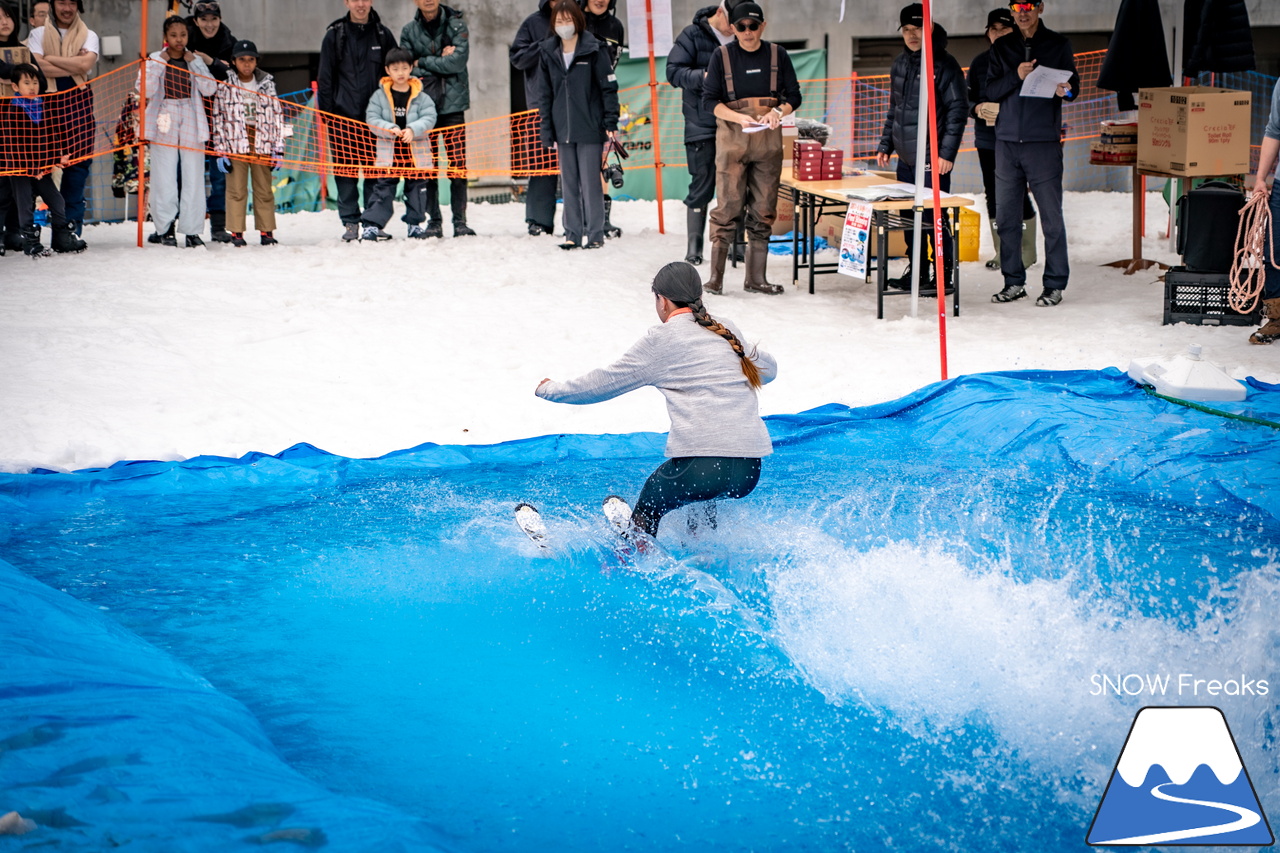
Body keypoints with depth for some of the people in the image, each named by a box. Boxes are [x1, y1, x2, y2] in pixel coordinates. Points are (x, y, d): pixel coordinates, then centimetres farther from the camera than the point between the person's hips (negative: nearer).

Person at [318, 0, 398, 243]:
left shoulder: (383, 35, 9)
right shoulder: (335, 35, 5)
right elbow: (325, 77, 5)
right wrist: (326, 112, -2)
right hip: (343, 114, -1)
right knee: (345, 169, -1)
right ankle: (350, 223, 4)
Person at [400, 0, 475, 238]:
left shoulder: (456, 24, 3)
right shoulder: (409, 31, 8)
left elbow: (459, 60, -10)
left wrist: (423, 62, -6)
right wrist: (441, 60, -10)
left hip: (452, 103, -1)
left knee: (458, 165, -6)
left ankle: (460, 221, -2)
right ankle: (433, 220, 7)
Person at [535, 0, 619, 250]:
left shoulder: (593, 49, -5)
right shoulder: (549, 52, 7)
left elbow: (609, 87, -4)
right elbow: (545, 93, 10)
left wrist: (611, 122, -9)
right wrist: (547, 131, 6)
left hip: (589, 128, -4)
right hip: (563, 130, 4)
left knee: (590, 182, -3)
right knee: (568, 183, 7)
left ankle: (595, 234, 4)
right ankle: (572, 234, 13)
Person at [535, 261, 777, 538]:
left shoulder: (662, 339, 2)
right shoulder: (728, 331, 16)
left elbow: (604, 383, 9)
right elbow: (768, 369, 33)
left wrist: (550, 390, 24)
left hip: (700, 464, -6)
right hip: (750, 472, 6)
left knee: (648, 508, 21)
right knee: (701, 496, 37)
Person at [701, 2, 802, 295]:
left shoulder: (777, 55, 5)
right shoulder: (722, 56, 0)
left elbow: (794, 95, 7)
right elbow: (709, 100, -3)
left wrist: (778, 112, -14)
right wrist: (739, 118, -19)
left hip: (768, 139, 3)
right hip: (732, 139, -3)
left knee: (764, 211, 4)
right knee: (727, 207, -8)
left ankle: (756, 278, 10)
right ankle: (716, 277, -5)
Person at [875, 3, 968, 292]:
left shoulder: (944, 64, -8)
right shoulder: (900, 64, 14)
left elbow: (958, 110, -11)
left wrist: (947, 152, -16)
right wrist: (885, 145, 18)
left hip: (933, 159, -7)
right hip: (905, 157, 7)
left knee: (934, 218, -6)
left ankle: (942, 274, 2)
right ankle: (915, 270, 20)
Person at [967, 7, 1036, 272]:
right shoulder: (980, 62, 9)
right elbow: (969, 99, 15)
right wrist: (978, 108, -8)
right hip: (987, 139, 5)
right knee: (993, 194, 9)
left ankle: (1026, 251, 5)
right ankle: (1002, 252, 18)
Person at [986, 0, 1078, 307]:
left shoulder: (1058, 44, 5)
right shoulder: (1002, 47, 12)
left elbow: (1074, 84, 6)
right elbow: (990, 91, 6)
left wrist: (1065, 90, -17)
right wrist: (1016, 77, -12)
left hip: (1044, 142, -3)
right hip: (1007, 140, 3)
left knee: (1051, 217, -3)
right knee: (1006, 216, 5)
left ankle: (1055, 284, 3)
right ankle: (1014, 282, 14)